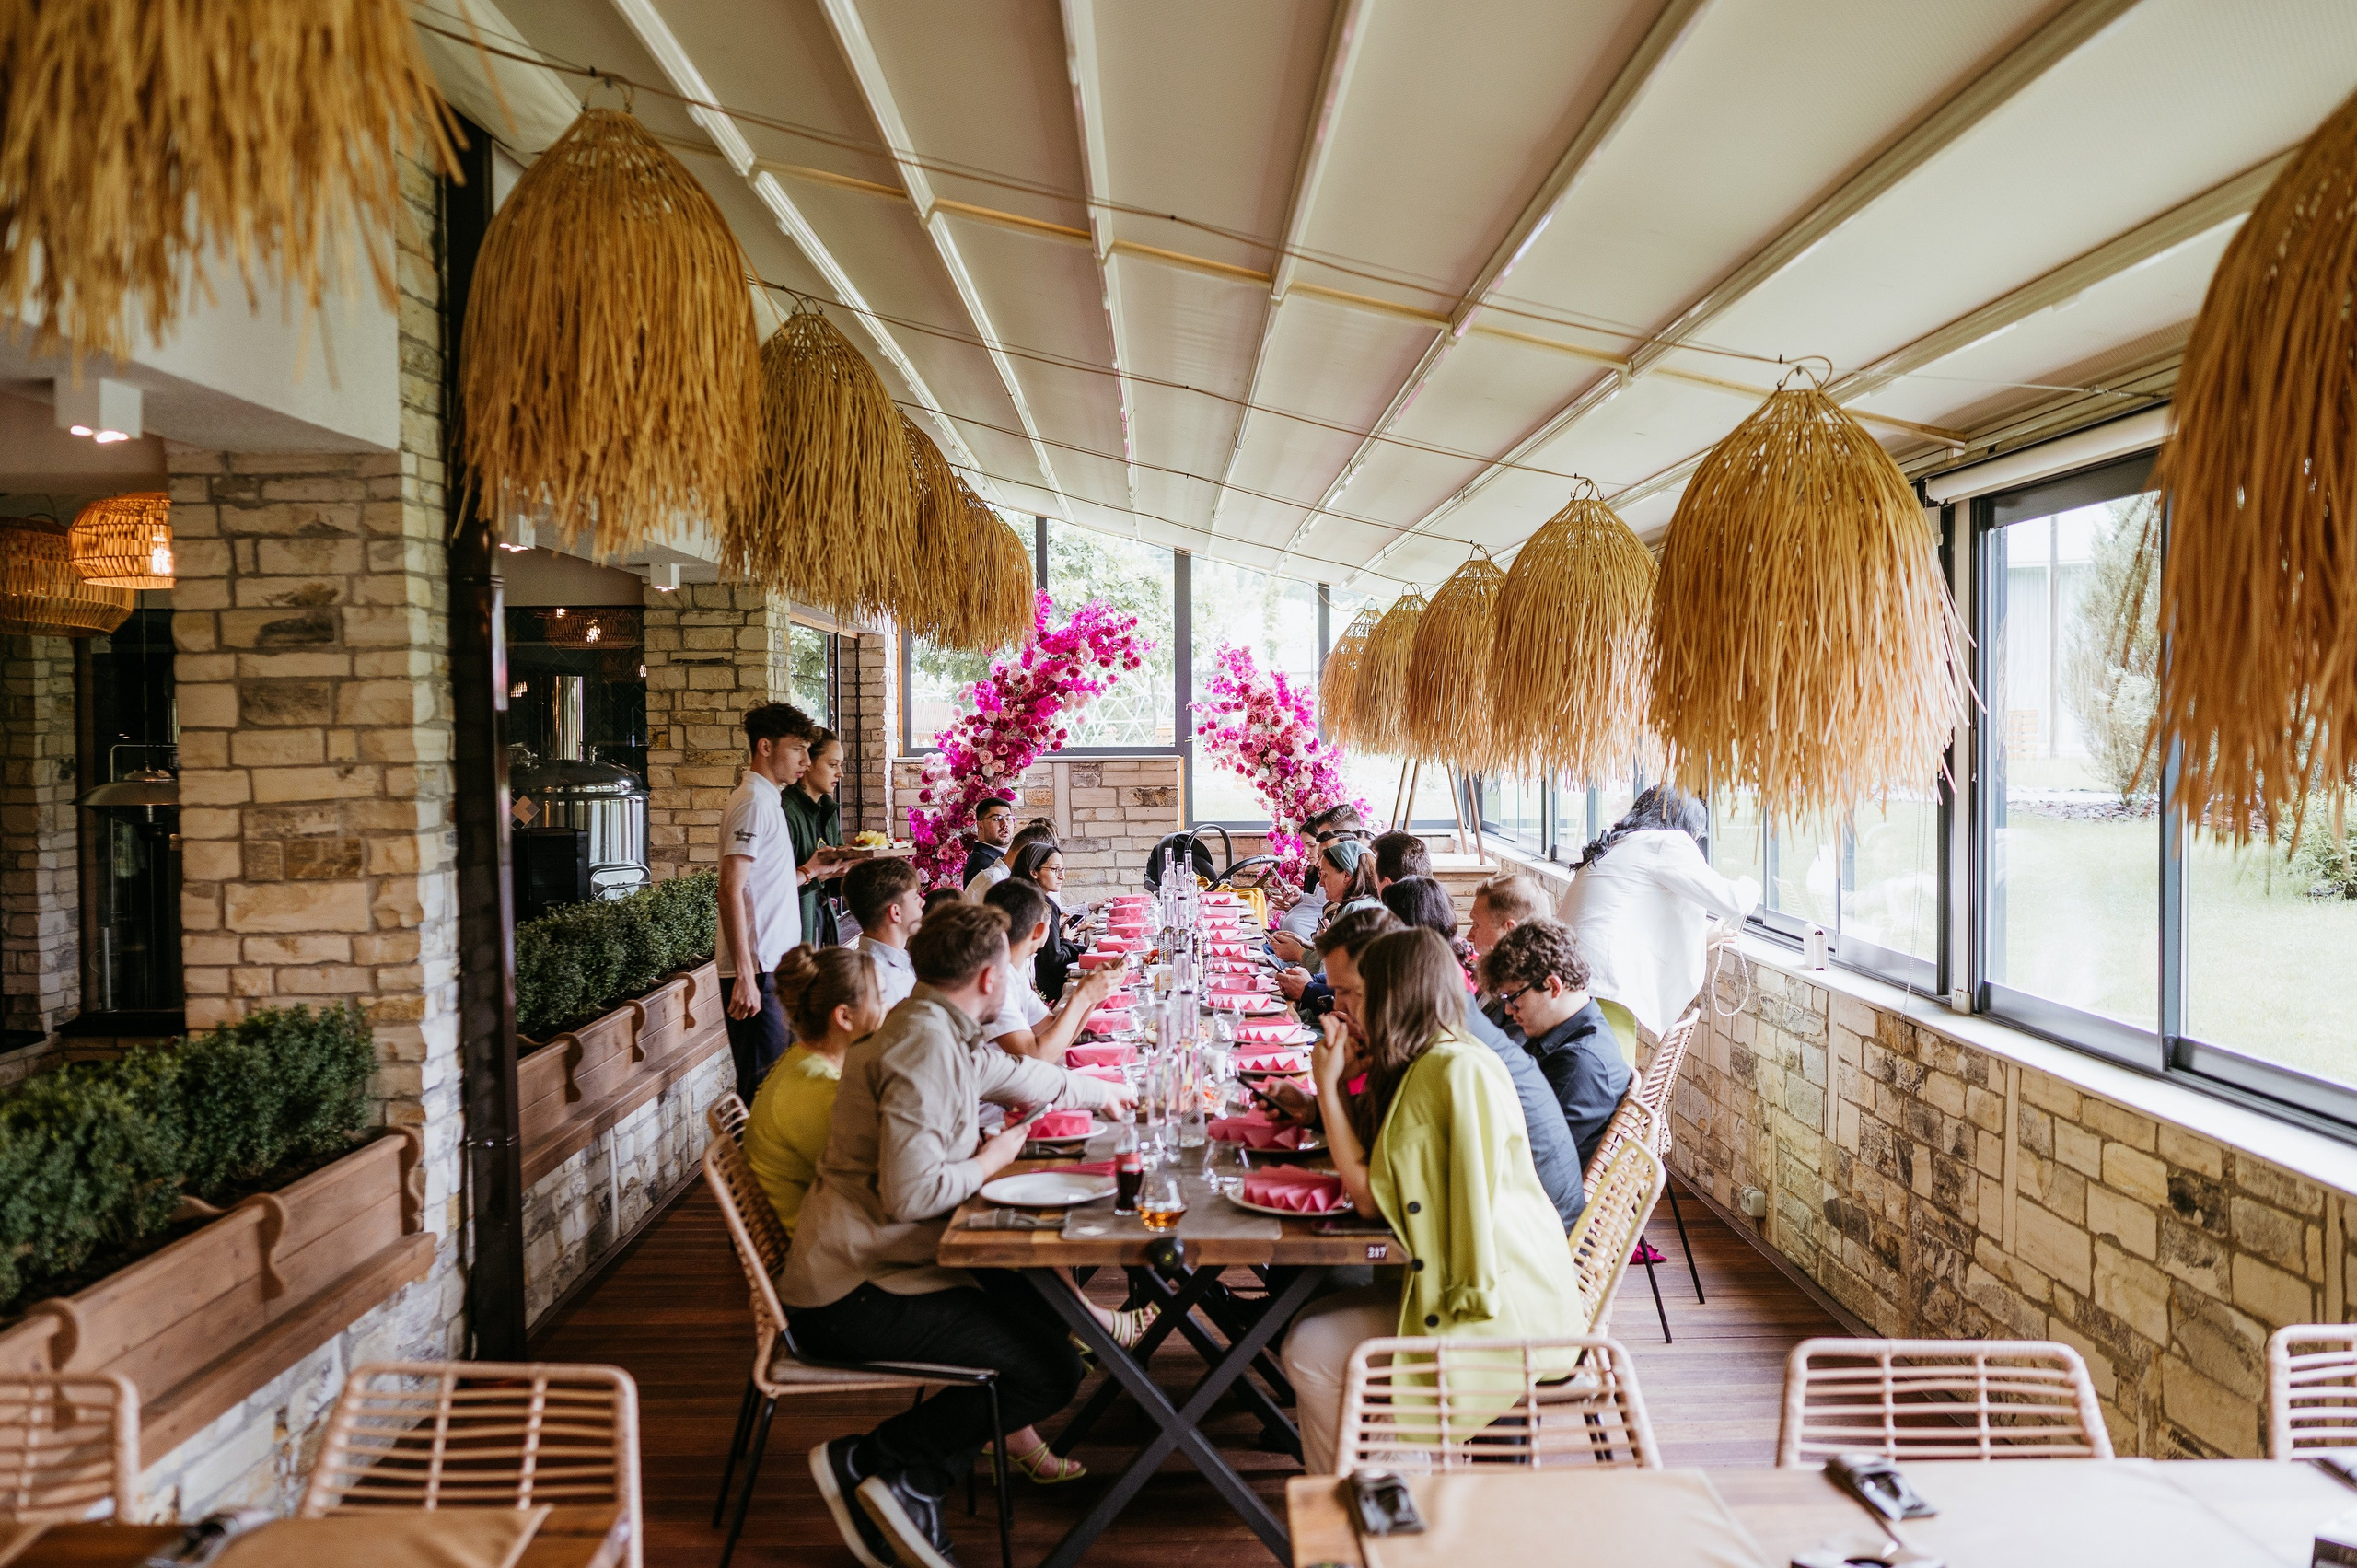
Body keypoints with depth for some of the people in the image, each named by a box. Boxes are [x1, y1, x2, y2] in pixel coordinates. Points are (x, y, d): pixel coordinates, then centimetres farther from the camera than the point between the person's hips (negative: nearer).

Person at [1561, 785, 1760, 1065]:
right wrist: (1749, 885, 21)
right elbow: (1732, 901, -2)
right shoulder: (1666, 843, 0)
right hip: (1606, 988, -9)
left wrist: (1698, 938, 44)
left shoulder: (1615, 846, 27)